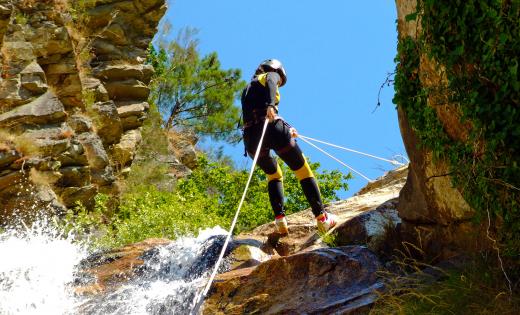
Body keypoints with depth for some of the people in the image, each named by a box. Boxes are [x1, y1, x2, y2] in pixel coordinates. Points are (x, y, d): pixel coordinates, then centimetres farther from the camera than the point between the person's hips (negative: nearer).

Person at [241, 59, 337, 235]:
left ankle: (279, 218, 5)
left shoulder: (248, 89, 35)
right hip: (272, 129, -6)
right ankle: (321, 217, -1)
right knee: (303, 171, 6)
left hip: (250, 135, 6)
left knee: (274, 175, 26)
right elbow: (270, 82, -10)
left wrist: (286, 131, 44)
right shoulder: (271, 75, 16)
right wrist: (271, 105, -27)